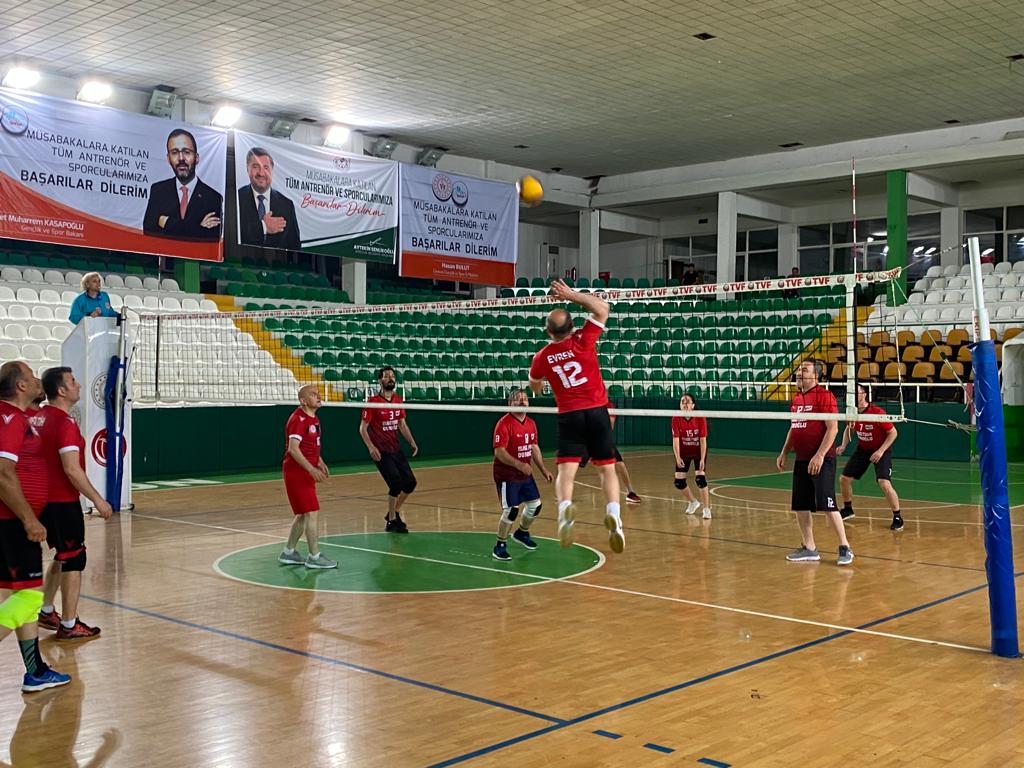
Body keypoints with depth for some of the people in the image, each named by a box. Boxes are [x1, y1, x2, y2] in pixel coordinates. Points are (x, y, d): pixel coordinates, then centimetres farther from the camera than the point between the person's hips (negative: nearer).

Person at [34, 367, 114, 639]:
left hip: (44, 501, 9)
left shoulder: (39, 417, 8)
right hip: (63, 503, -9)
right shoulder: (65, 423, -19)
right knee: (74, 560, 1)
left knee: (63, 556, 22)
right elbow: (72, 470, -24)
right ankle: (69, 626, 7)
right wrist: (98, 500, -17)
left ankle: (46, 612, 31)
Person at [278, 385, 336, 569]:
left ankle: (288, 552, 26)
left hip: (306, 472, 10)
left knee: (303, 514, 15)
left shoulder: (313, 419, 13)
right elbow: (293, 449, -25)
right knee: (312, 513, -9)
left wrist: (320, 463, 11)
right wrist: (312, 469, -30)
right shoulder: (298, 419, -16)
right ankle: (314, 557, -4)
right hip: (296, 471, -10)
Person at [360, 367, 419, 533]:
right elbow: (363, 428, -9)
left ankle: (394, 513, 26)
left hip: (396, 449, 7)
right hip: (381, 452, -7)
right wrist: (371, 447, -21)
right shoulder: (373, 401, -10)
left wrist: (411, 442, 5)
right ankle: (391, 522, 3)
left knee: (410, 482, 5)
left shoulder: (398, 400, 8)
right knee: (396, 483, -14)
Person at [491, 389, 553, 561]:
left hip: (525, 475, 8)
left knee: (535, 505, 15)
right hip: (506, 475, -8)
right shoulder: (504, 423, -17)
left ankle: (522, 533, 41)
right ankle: (500, 546, 4)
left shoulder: (531, 423, 8)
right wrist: (519, 465, -32)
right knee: (511, 510, -13)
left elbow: (534, 447, 18)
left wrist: (543, 469, 12)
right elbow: (499, 452, -23)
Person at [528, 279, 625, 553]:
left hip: (569, 416, 0)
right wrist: (571, 295, 4)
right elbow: (602, 308, 5)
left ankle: (564, 507, -34)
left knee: (566, 471, -5)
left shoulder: (542, 357, 1)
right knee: (608, 468, 8)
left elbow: (534, 386, 22)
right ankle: (613, 513, -13)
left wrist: (539, 387, 46)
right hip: (597, 411, 0)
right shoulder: (583, 340, -5)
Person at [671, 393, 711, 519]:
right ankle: (693, 502, 29)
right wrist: (678, 458, -33)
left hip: (699, 451, -2)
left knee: (700, 478, -19)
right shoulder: (676, 419, -19)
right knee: (679, 482, 1)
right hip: (684, 452, 2)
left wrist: (702, 459, -27)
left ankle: (707, 509, -5)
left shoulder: (700, 418, -22)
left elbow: (703, 440, -21)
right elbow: (675, 439, -21)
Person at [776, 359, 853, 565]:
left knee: (827, 505, -9)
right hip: (801, 460, 8)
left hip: (821, 460, -8)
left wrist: (820, 455, -22)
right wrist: (784, 453, 18)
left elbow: (833, 428, -16)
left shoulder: (824, 396, -10)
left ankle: (845, 548, 2)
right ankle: (809, 549, 19)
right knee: (800, 507, 9)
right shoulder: (796, 399, 14)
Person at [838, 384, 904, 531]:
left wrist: (881, 451, -25)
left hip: (880, 450, -6)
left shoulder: (877, 412, -26)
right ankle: (847, 509, 31)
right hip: (862, 449, 6)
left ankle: (897, 517, -6)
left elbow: (893, 432, -18)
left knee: (884, 484, -23)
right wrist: (844, 445, -6)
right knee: (844, 479, 6)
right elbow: (849, 429, 11)